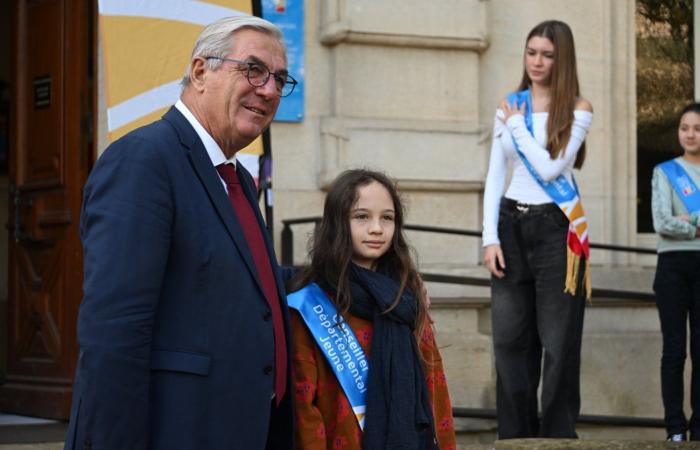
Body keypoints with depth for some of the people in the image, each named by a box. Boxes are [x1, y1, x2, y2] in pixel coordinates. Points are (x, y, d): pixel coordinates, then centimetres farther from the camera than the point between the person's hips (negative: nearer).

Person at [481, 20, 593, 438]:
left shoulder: (578, 109, -2)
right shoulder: (509, 106, 10)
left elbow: (548, 168, -13)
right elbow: (495, 176, 7)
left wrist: (518, 125, -3)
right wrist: (490, 237, -1)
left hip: (556, 226, -4)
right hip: (512, 223, 4)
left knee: (558, 342, -2)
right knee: (511, 340, 4)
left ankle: (558, 435, 3)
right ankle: (515, 435, 9)